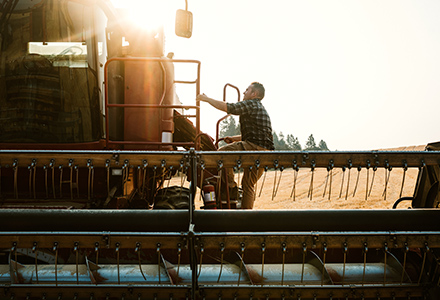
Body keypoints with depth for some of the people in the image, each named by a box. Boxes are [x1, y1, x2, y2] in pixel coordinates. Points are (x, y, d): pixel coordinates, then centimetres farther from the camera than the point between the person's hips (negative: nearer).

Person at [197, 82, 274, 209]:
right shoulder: (260, 108, 29)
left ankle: (230, 184, -7)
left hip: (254, 147, -10)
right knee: (248, 184, 15)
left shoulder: (250, 104, -2)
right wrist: (234, 138, 26)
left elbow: (226, 107, -9)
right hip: (264, 151, 10)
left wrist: (206, 98, 3)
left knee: (222, 152, -13)